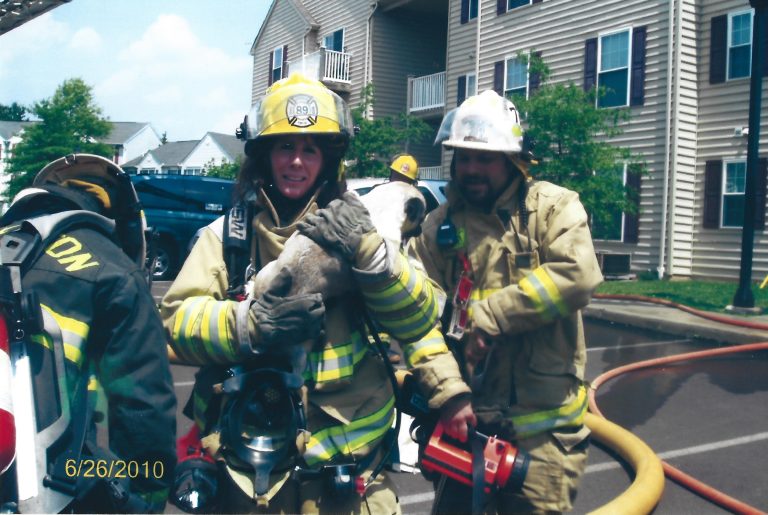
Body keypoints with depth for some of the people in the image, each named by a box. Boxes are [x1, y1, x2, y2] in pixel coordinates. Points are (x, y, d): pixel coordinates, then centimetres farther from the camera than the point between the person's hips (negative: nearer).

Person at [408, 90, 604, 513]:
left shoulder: (553, 206, -5)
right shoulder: (440, 224, 6)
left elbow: (577, 276, -22)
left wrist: (491, 316, -19)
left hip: (540, 420, -4)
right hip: (465, 414, 4)